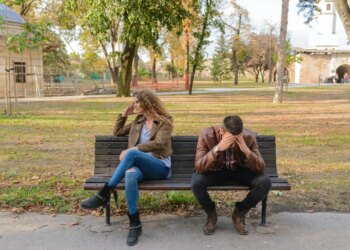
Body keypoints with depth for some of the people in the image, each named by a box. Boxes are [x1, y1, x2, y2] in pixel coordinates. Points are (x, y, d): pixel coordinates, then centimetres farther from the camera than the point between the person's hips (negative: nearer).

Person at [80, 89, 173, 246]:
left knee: (131, 154, -36)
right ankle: (135, 224, -34)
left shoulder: (165, 121, 5)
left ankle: (104, 194, -31)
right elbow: (117, 132, 30)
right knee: (130, 174, -37)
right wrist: (124, 114, 20)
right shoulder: (138, 121, 24)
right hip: (140, 165, 4)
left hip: (160, 167, -4)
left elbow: (158, 143, -11)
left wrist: (133, 149, -18)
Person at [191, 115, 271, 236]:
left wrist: (246, 150, -39)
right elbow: (199, 167, -32)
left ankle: (239, 213, 0)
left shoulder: (249, 137, -21)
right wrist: (217, 148, -46)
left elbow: (260, 169, -22)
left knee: (265, 182, -26)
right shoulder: (207, 134, -26)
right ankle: (211, 214, -1)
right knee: (196, 182, -33)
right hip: (215, 171, -1)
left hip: (240, 171, 2)